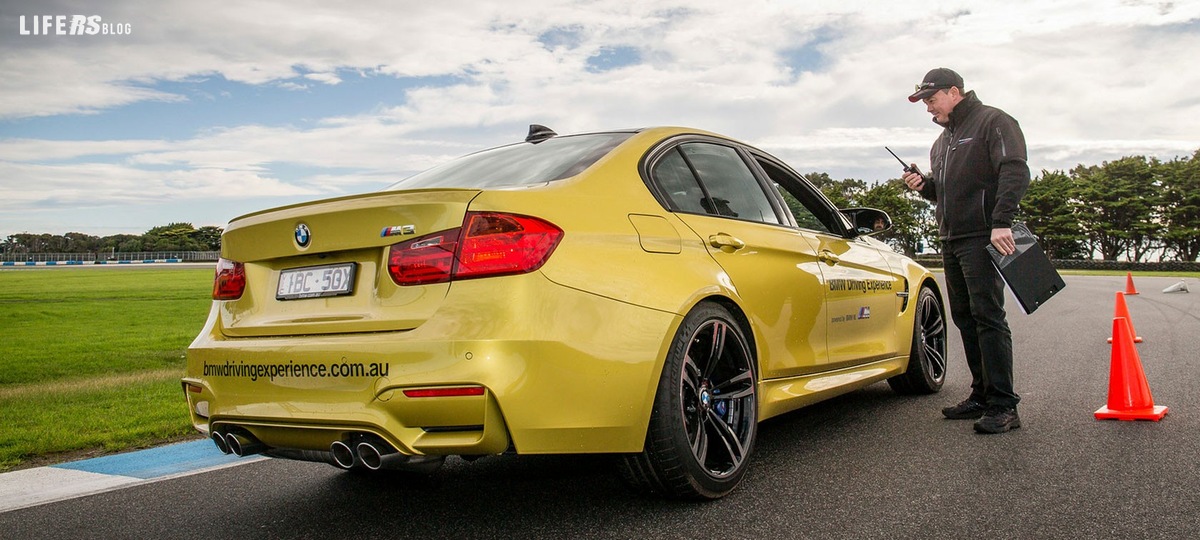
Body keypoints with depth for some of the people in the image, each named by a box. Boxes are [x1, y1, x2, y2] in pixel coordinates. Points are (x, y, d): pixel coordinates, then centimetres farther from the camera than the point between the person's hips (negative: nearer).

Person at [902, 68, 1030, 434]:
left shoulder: (993, 122, -3)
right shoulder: (943, 139, 24)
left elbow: (1015, 172, -15)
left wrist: (1001, 222, -26)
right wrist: (924, 185, 9)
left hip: (982, 239, -9)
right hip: (951, 241, 9)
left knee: (988, 318, -13)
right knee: (965, 319, 9)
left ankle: (1003, 406, -11)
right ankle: (981, 396, 15)